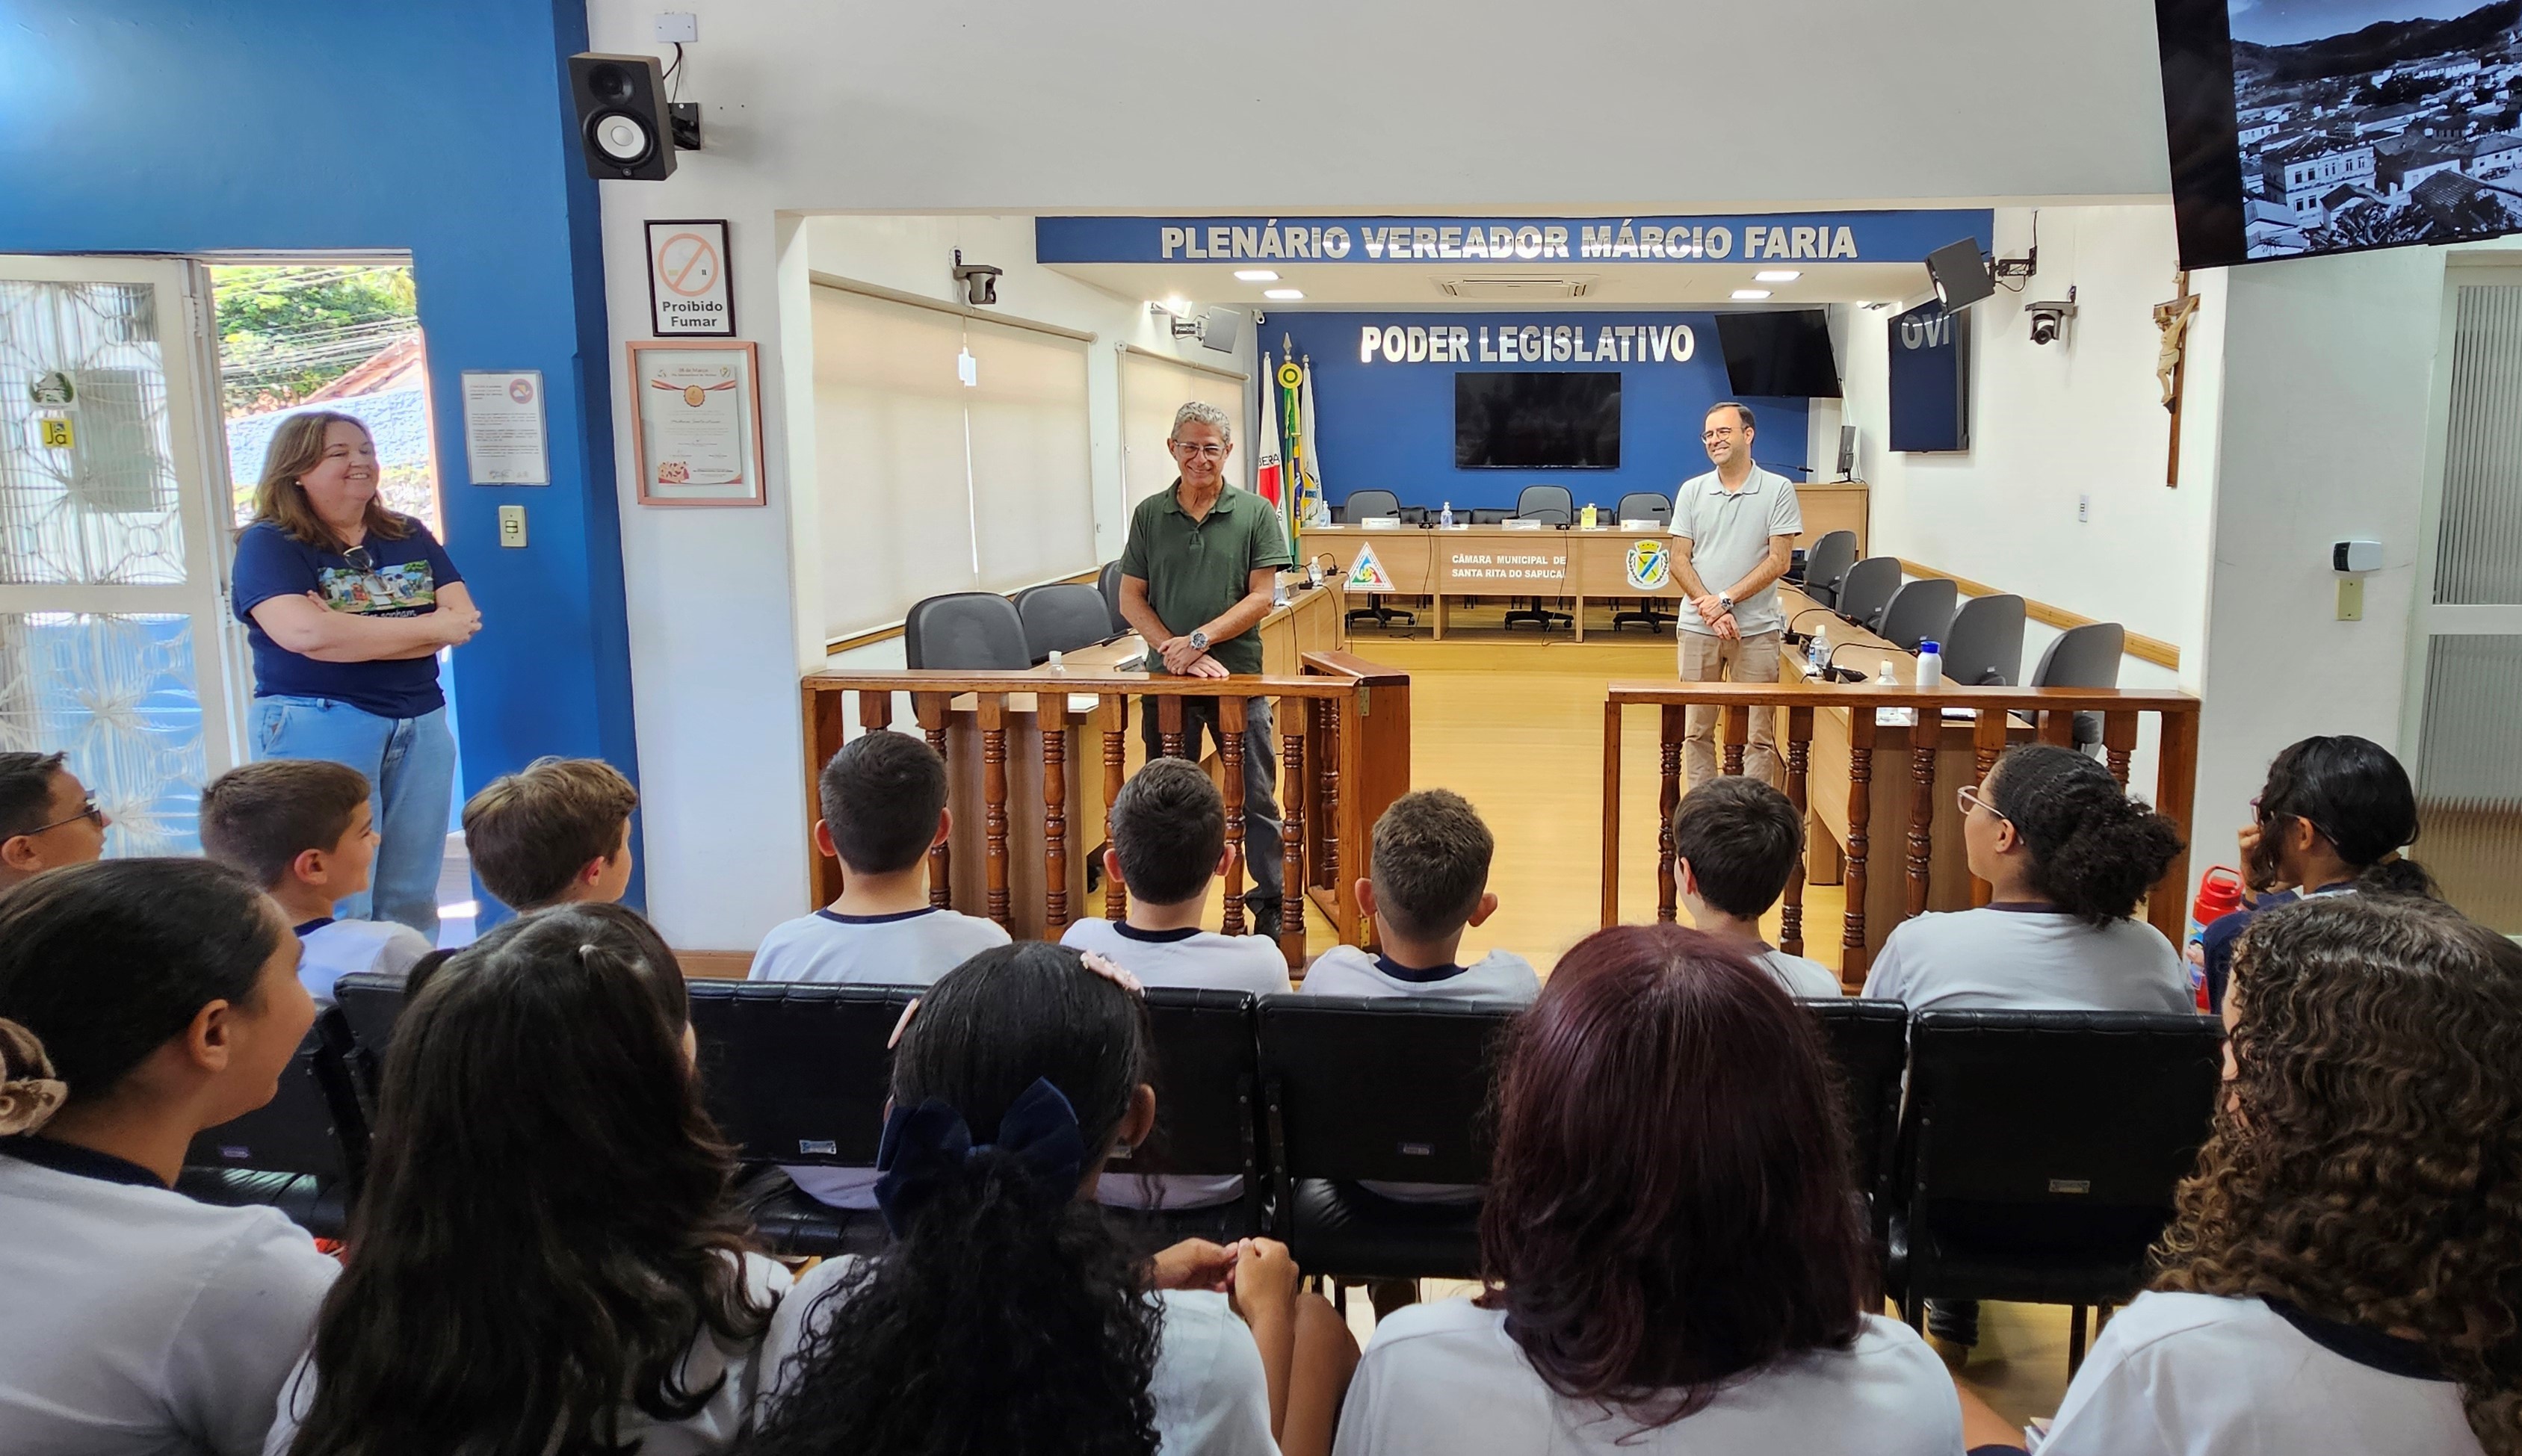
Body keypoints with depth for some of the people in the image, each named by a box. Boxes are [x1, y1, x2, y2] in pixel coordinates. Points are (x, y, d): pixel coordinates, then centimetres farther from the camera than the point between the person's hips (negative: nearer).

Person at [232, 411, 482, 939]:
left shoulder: (410, 537, 14)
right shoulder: (269, 543, -2)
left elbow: (463, 619, 1)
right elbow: (305, 633, -19)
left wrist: (352, 634, -13)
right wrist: (428, 627, -10)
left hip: (420, 725, 5)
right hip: (319, 728, -5)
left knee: (412, 901, 9)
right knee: (336, 906, -4)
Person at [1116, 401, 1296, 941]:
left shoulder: (1255, 513, 0)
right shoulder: (1149, 514, 6)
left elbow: (1261, 597, -5)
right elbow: (1131, 599, 5)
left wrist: (1200, 639, -14)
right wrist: (1171, 648, -10)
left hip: (1238, 676, -2)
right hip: (1166, 676, 2)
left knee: (1256, 799, 3)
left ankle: (1275, 906, 14)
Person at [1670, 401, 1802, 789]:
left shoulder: (1778, 490, -2)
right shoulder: (1692, 491, 6)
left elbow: (1779, 561, -7)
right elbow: (1679, 560, 3)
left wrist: (1727, 600, -15)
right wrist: (1710, 609, -12)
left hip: (1756, 629, -2)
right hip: (1697, 627, 3)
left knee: (1757, 734, 2)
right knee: (1696, 730, 7)